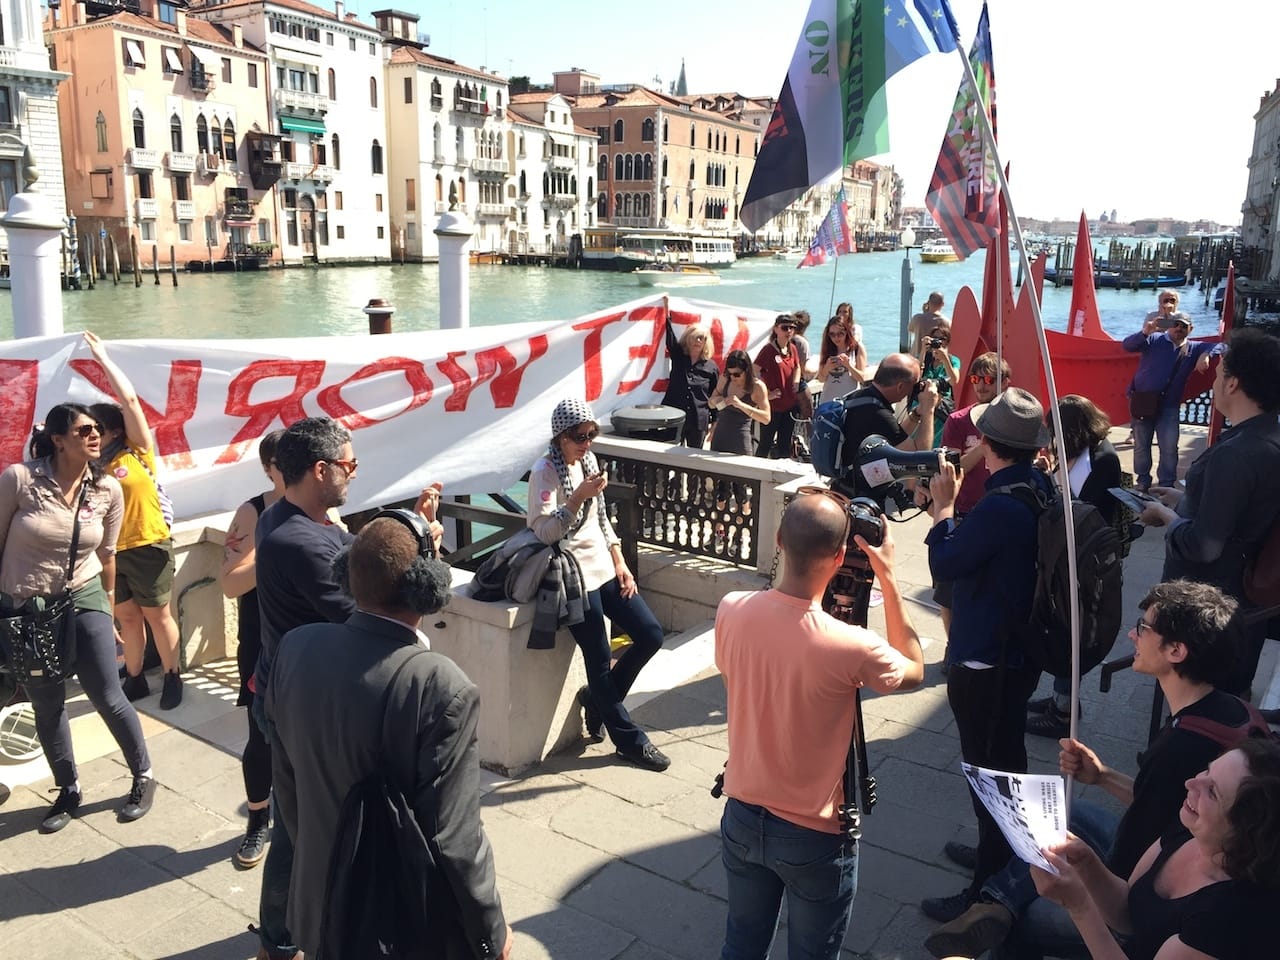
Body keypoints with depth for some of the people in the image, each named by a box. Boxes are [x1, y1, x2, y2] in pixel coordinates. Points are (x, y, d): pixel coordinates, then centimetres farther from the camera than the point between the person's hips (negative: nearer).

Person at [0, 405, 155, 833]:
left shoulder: (109, 489, -6)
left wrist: (108, 608, 15)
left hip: (83, 600, 1)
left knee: (109, 698, 0)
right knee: (47, 707, 11)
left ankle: (144, 778, 22)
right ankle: (68, 792, 31)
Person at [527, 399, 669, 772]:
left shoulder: (588, 460, 9)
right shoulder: (545, 472, -13)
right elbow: (545, 532, -20)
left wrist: (620, 562, 9)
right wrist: (580, 495, -30)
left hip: (603, 569, 8)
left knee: (651, 634, 3)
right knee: (600, 662, -1)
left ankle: (597, 697, 24)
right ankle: (630, 741, 17)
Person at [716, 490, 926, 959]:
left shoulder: (731, 611, -18)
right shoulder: (850, 646, -29)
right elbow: (914, 671, -5)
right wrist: (887, 578, -6)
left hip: (742, 816, 4)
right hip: (813, 837, -4)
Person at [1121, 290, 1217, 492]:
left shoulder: (1192, 349, 10)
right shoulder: (1155, 339, 1)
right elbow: (1128, 345, -11)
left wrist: (1205, 355, -18)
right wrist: (1144, 332, -30)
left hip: (1169, 406, 2)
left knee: (1169, 447, -3)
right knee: (1141, 445, 8)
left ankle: (1166, 484, 9)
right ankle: (1143, 481, 22)